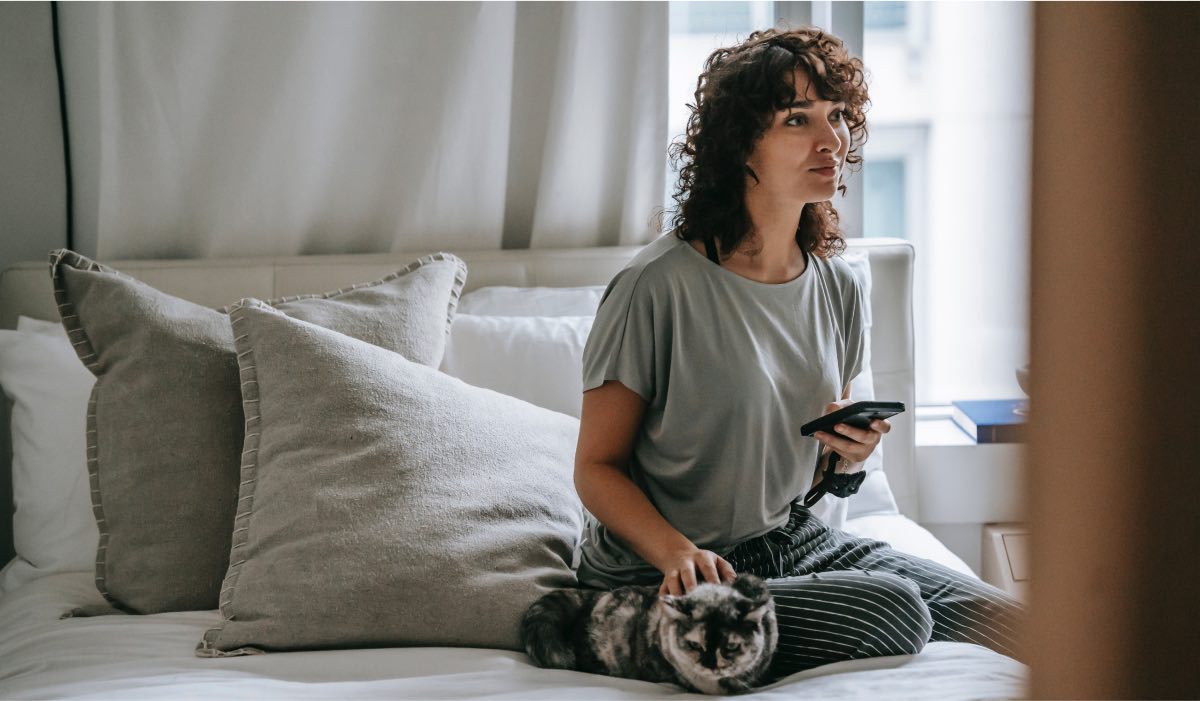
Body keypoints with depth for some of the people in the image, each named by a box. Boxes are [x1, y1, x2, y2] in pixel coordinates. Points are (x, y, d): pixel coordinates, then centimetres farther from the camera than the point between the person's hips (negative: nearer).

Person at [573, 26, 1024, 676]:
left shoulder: (836, 288, 6)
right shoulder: (658, 286, -16)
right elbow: (596, 465, -11)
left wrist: (850, 453, -6)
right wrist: (677, 551, -28)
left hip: (790, 539, 6)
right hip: (657, 573, -6)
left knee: (1017, 624, -11)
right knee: (889, 610, -28)